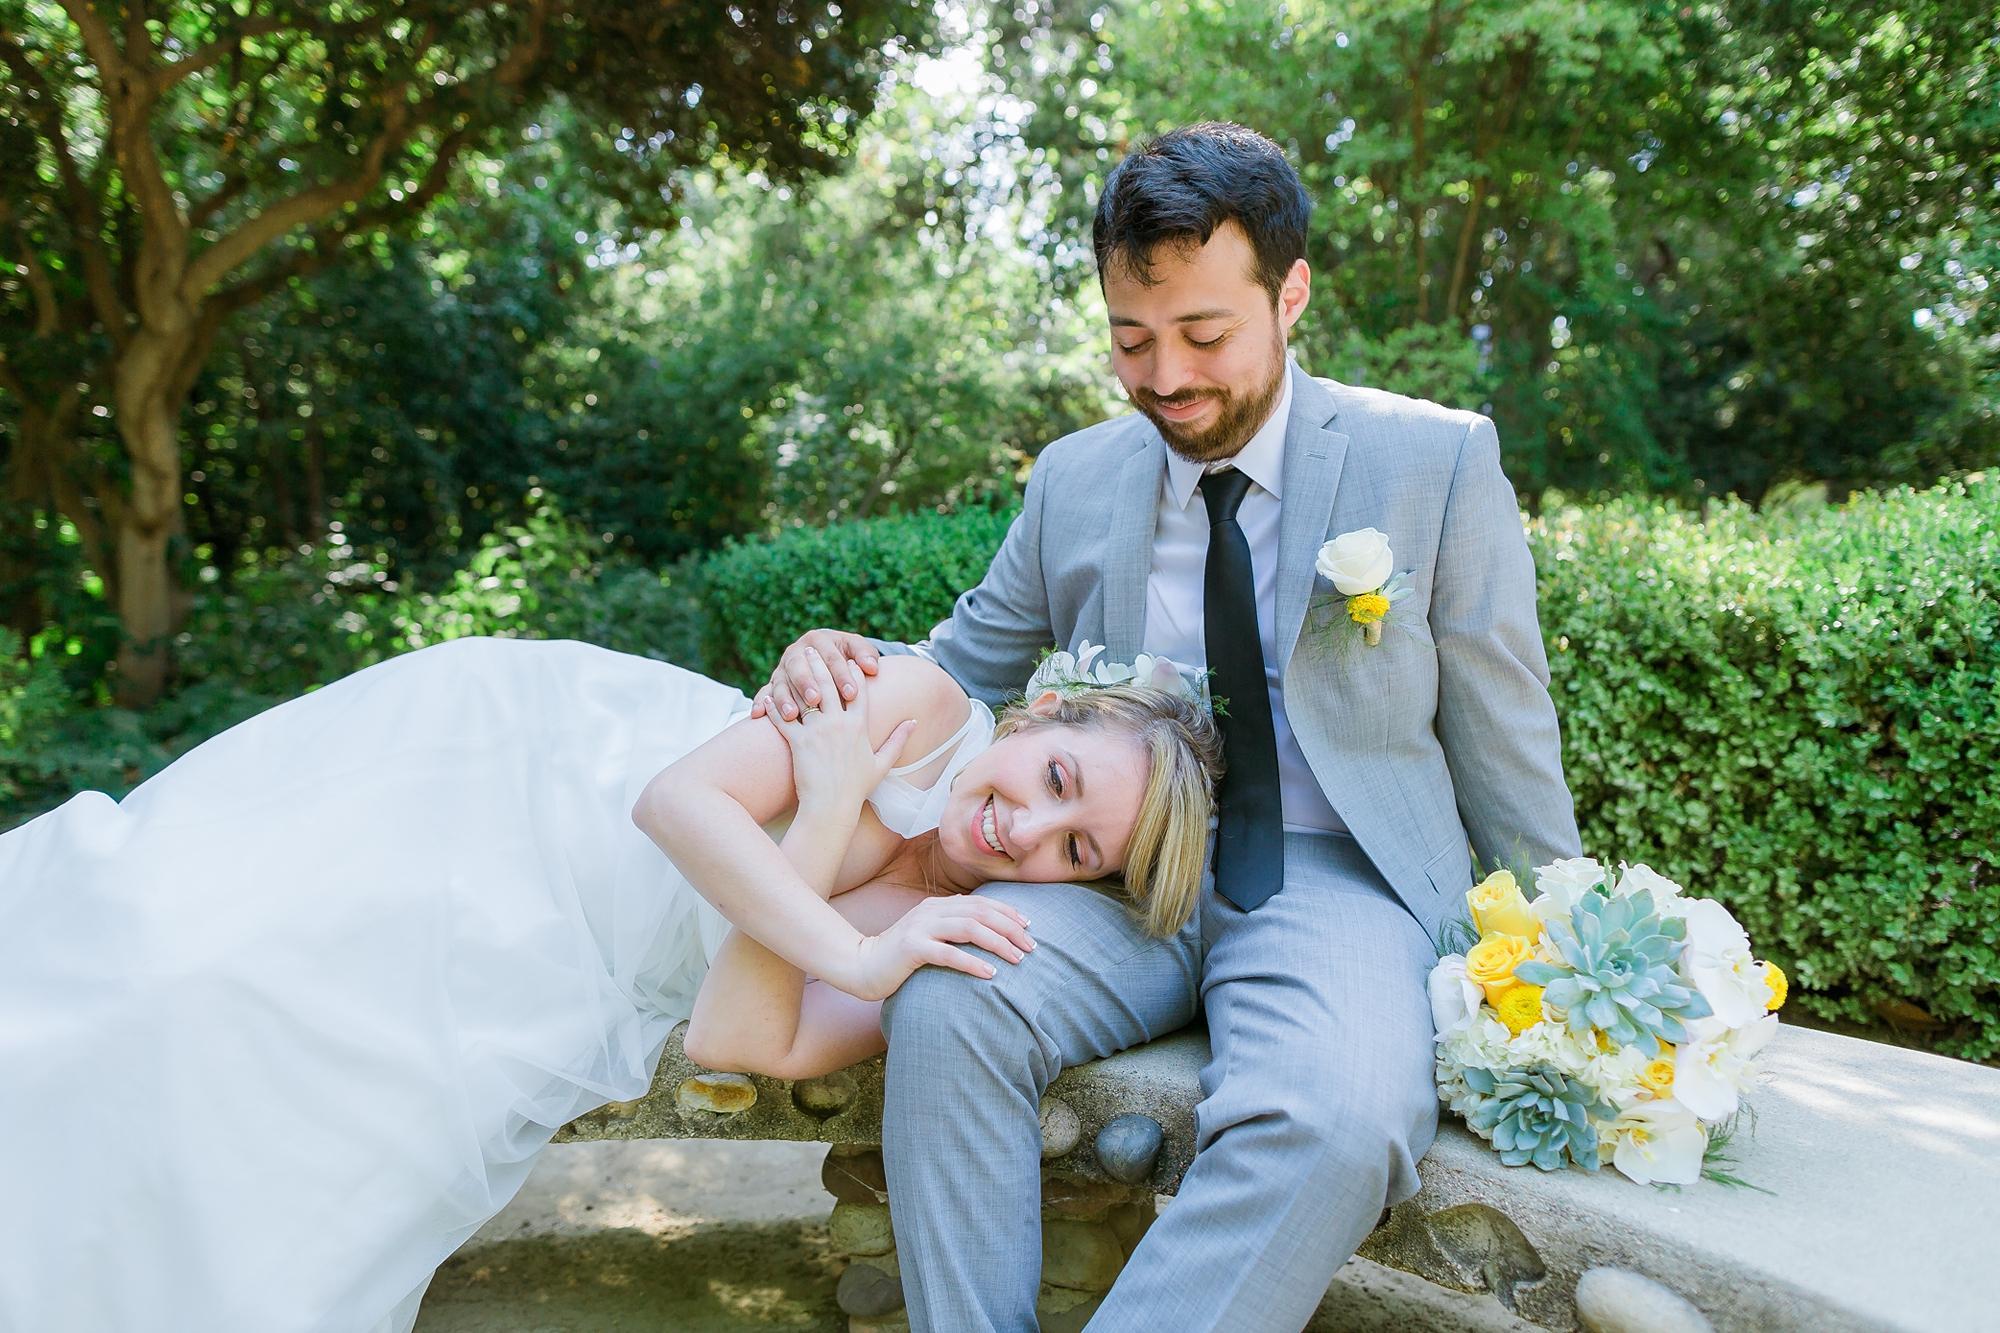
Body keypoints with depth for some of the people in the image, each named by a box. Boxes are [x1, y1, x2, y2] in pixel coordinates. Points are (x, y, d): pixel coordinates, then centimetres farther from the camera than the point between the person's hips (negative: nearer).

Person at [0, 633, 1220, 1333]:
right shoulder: (929, 702, -19)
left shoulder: (941, 938, -10)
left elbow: (739, 1040, -22)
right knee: (191, 959, -11)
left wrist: (823, 815, -29)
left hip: (549, 977, 3)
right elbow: (680, 798, -25)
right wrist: (857, 955, -34)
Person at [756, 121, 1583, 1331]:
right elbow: (967, 665, 16)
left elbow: (1504, 744, 4)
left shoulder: (1439, 461, 0)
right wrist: (844, 668, -6)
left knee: (1338, 1123, -34)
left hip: (1338, 875, -2)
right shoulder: (1074, 481, 7)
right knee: (943, 1003, -27)